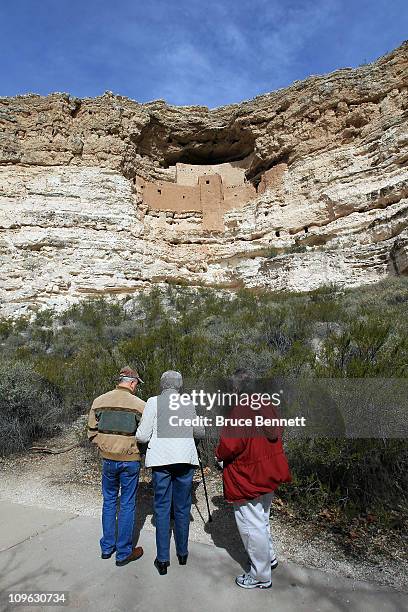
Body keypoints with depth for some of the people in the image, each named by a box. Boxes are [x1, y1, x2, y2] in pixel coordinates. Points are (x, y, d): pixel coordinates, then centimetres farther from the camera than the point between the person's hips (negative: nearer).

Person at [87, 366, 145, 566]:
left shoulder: (99, 401, -3)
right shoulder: (139, 404, -15)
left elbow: (92, 432, 3)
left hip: (107, 459, 4)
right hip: (130, 460, -3)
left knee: (109, 502, 20)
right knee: (127, 505, 10)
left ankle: (107, 547, 33)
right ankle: (124, 553, 23)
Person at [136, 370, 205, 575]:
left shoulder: (153, 402, -4)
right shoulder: (189, 404, 6)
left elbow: (142, 436, -5)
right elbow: (200, 433, 16)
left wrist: (138, 432, 16)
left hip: (161, 459, -2)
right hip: (185, 459, 2)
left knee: (162, 508, 9)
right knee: (182, 508, 14)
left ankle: (163, 559, 15)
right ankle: (182, 553, 28)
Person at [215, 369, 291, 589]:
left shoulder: (241, 410, -25)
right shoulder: (268, 407, 0)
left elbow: (230, 444, -25)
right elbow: (275, 436, 10)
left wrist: (219, 456, -3)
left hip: (248, 477, -8)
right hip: (269, 472, 9)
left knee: (252, 525, 9)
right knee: (261, 519, 28)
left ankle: (260, 577, 25)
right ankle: (269, 557, 46)